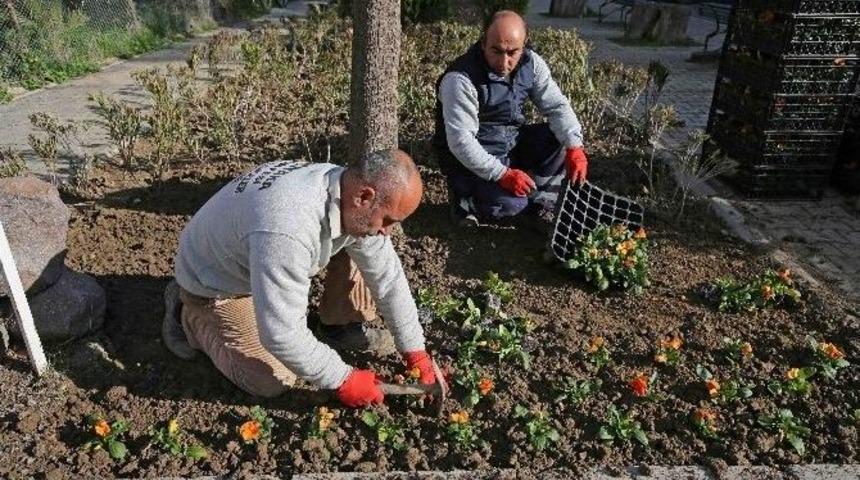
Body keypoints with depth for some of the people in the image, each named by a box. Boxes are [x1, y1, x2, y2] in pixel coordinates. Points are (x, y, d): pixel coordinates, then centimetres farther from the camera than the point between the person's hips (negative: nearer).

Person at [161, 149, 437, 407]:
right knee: (274, 381, -7)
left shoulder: (350, 190, -18)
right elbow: (282, 334, -39)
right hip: (215, 283, -6)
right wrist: (342, 380, -26)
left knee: (359, 245, -9)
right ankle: (189, 315, 10)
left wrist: (415, 350, -5)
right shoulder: (287, 230, -44)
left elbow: (388, 276, -9)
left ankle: (344, 326, 10)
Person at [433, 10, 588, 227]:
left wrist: (575, 147, -21)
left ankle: (537, 202, 2)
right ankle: (466, 196, 2)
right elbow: (461, 141, -28)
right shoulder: (461, 79, -26)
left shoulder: (531, 62, -7)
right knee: (510, 203, -27)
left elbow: (556, 106, -5)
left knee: (564, 138, -10)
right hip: (472, 157, -7)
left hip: (513, 142, 7)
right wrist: (503, 174, -32)